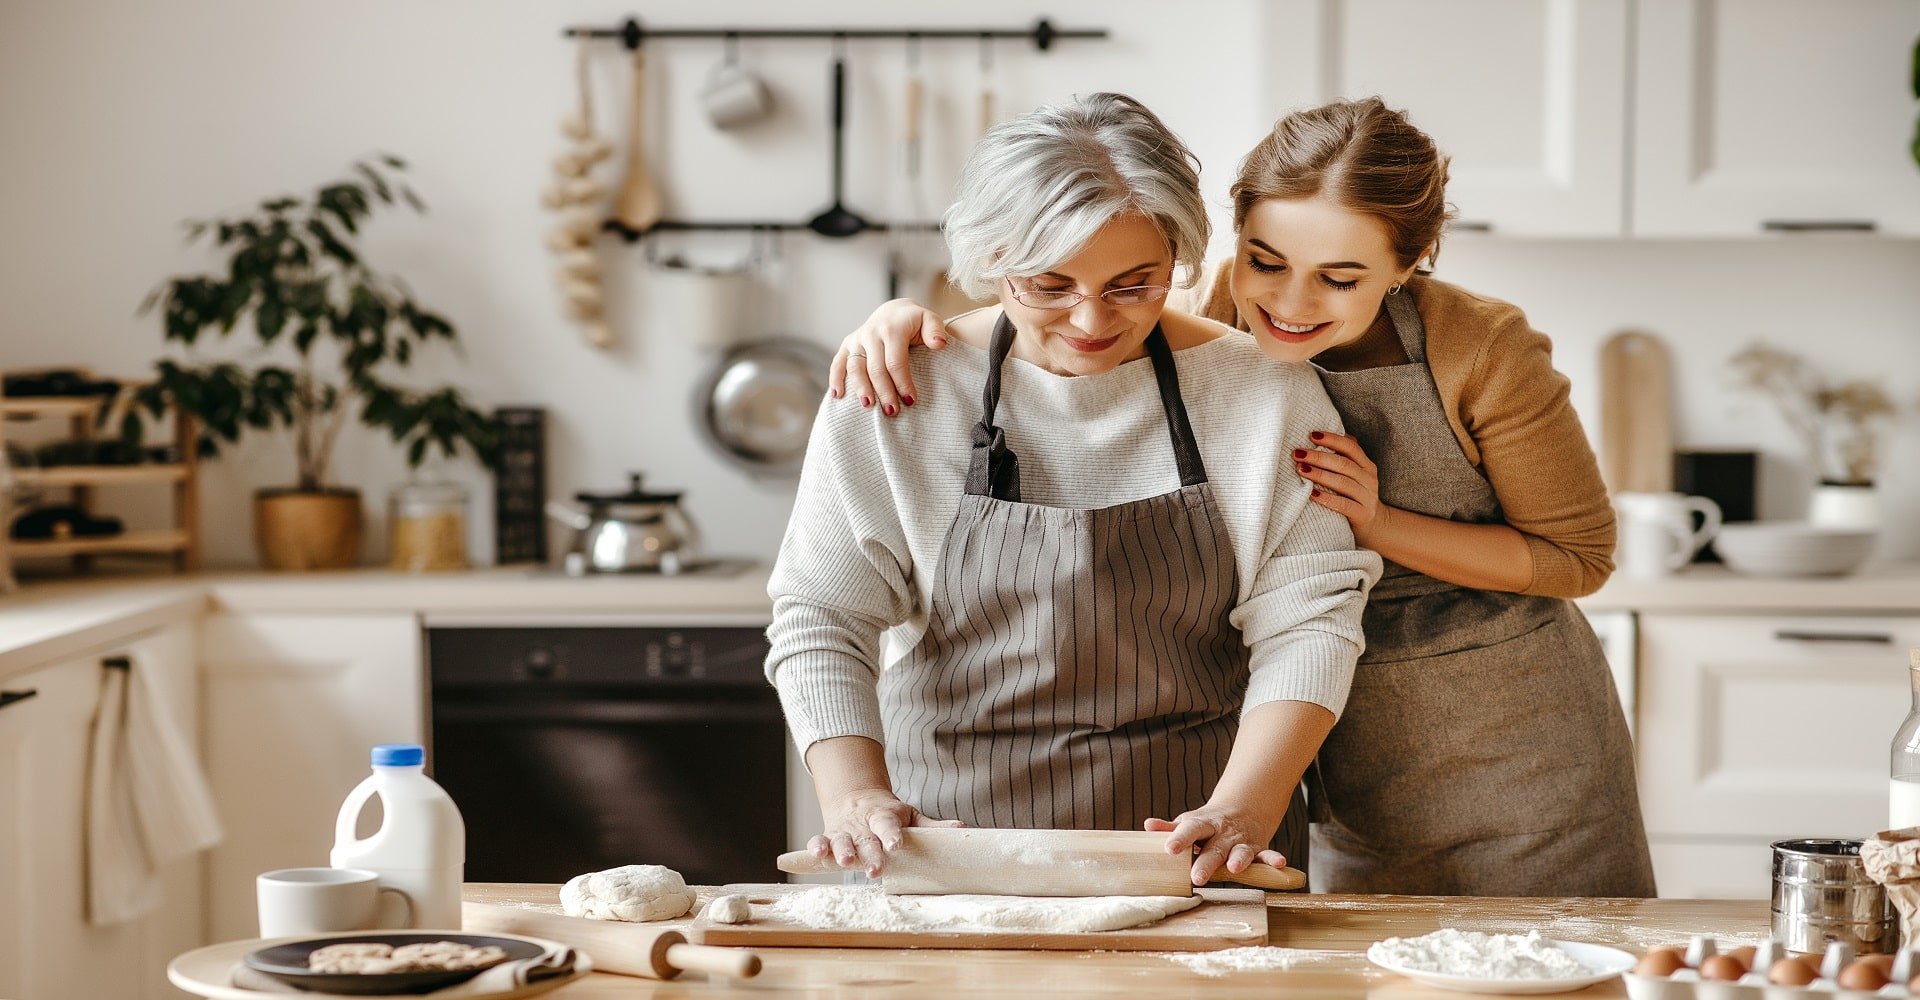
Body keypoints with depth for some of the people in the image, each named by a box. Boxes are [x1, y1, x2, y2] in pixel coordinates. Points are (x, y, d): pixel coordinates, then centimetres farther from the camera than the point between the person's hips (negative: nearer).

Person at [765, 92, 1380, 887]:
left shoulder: (1263, 391, 1)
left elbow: (1306, 620, -2)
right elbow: (821, 618, 0)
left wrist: (1243, 808, -17)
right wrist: (855, 797, -16)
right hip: (952, 849, -2)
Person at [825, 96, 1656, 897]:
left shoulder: (1479, 351, -20)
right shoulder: (1201, 324, -13)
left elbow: (1579, 554, -9)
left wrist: (1379, 524, -22)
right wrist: (906, 315, -21)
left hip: (1511, 746, -2)